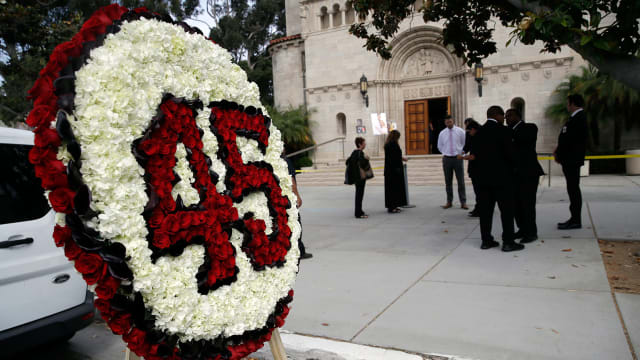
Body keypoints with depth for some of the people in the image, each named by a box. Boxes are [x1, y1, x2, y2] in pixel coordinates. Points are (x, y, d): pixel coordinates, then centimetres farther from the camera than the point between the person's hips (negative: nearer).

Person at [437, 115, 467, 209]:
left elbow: (465, 143, 7)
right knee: (448, 181, 7)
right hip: (446, 158, 2)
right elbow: (440, 146, 18)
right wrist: (445, 153, 7)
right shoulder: (442, 133, 5)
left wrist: (461, 153, 0)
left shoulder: (460, 131, 0)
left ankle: (463, 202, 3)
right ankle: (449, 201, 16)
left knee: (461, 181, -2)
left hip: (457, 158, -2)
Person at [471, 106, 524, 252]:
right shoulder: (503, 130, -9)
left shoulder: (479, 132, 7)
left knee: (485, 209, 9)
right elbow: (510, 152, -12)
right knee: (507, 209, 2)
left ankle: (486, 240, 13)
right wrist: (510, 167, 7)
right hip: (501, 177, -6)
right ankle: (508, 242, 4)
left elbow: (473, 154, 6)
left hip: (483, 177, 6)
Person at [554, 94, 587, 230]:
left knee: (573, 188, -6)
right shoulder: (578, 117, 16)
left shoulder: (578, 119, -16)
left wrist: (558, 154, -8)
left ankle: (575, 220, -1)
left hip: (572, 159, -10)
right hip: (571, 159, 10)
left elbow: (569, 139, -19)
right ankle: (575, 218, 19)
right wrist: (559, 150, 7)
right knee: (573, 188, 12)